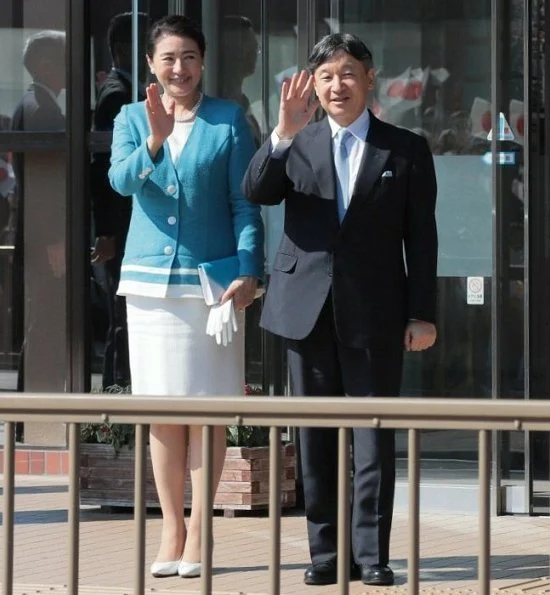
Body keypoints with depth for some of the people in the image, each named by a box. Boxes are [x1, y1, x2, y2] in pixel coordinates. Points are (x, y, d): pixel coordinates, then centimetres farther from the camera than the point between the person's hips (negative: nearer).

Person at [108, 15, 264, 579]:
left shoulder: (229, 119, 3)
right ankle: (171, 529, 11)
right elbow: (122, 179, -10)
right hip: (151, 279, 2)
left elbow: (245, 203, 0)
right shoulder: (132, 119, 8)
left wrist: (248, 270, -11)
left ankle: (198, 532, 3)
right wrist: (155, 141, -28)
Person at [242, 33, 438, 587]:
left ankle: (372, 553, 3)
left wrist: (422, 313, -2)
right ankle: (324, 552, 11)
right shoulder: (295, 145, 8)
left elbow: (421, 237, 3)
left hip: (374, 312, -2)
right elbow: (255, 192, -9)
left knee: (374, 435, -1)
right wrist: (283, 135, -23)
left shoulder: (405, 150, 4)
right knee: (316, 436, 6)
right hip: (308, 307, 2)